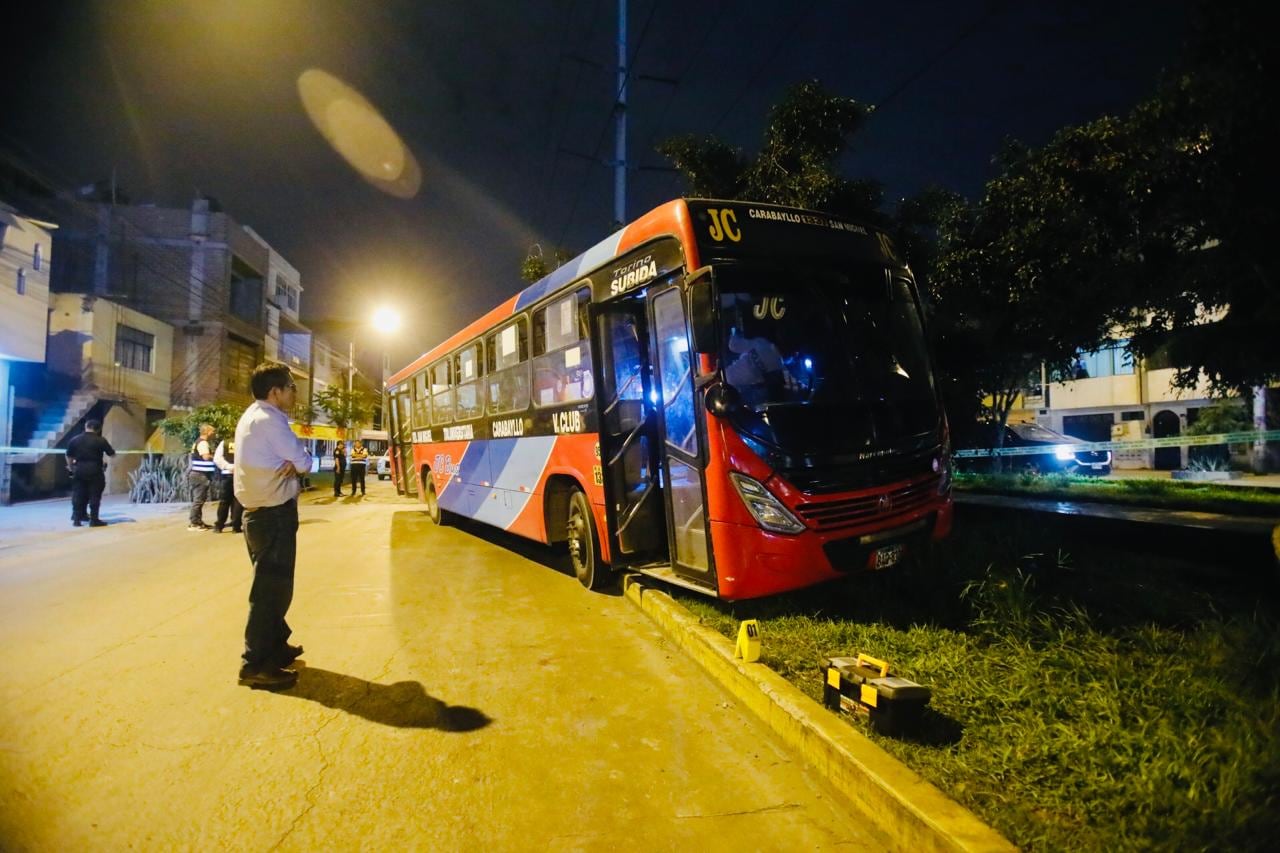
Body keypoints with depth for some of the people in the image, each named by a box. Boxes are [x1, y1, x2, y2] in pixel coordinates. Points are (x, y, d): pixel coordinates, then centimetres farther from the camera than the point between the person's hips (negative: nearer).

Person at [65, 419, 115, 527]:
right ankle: (94, 519, 2)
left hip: (79, 470, 4)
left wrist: (71, 467, 27)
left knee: (78, 495, 11)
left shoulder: (74, 440, 6)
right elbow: (112, 454, 0)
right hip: (94, 470, -4)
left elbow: (69, 456, 12)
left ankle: (76, 519, 13)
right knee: (94, 495, 1)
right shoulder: (101, 440, -6)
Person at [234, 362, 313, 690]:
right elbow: (304, 462, -17)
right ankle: (256, 664, 5)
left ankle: (275, 645, 34)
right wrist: (296, 462, 3)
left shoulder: (251, 416, 14)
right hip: (274, 513, -10)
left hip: (260, 511, 10)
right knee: (272, 587, -2)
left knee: (272, 583, 20)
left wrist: (290, 463, -8)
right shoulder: (269, 419, -18)